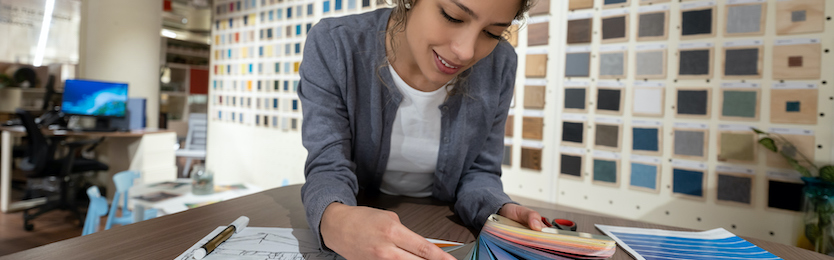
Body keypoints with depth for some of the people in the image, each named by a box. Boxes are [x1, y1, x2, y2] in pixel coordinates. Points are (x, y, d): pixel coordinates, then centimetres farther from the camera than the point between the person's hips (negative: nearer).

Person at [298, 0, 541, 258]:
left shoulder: (499, 65, -14)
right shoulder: (332, 45, -20)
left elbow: (478, 172, -5)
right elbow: (327, 167, -20)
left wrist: (500, 213, -25)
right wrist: (335, 222, -41)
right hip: (360, 211, 0)